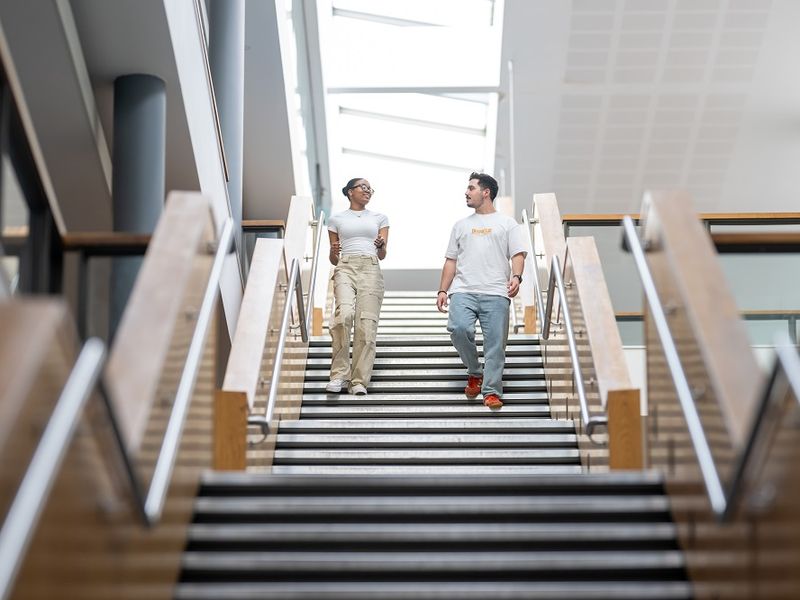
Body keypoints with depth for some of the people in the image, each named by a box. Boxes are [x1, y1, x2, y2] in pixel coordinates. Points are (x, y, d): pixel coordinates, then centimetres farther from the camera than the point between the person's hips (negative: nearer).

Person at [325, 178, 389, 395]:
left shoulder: (379, 218, 21)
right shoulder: (336, 219, 18)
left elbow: (382, 255, 14)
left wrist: (381, 246, -8)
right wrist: (333, 253, -5)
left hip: (371, 269, 2)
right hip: (345, 267, -1)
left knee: (367, 324, -12)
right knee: (344, 314, -27)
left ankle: (359, 381, -8)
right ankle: (339, 375, -19)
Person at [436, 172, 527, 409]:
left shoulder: (507, 224, 14)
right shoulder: (461, 225, 23)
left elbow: (518, 254, 3)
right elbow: (451, 261, 21)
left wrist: (516, 277, -17)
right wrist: (442, 290, 12)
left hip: (496, 294, -2)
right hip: (463, 291, 2)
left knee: (495, 343, -7)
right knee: (459, 328, -22)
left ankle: (492, 391, 1)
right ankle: (475, 372, 2)